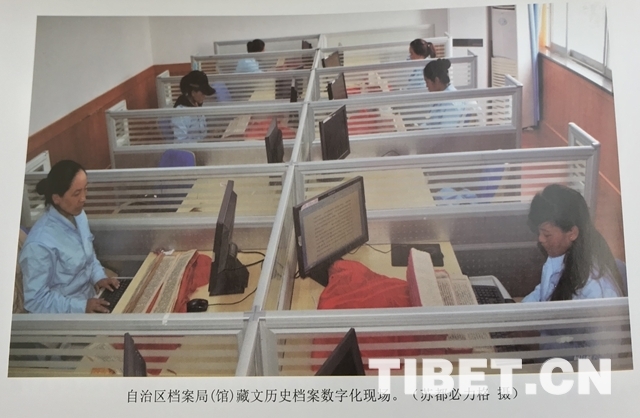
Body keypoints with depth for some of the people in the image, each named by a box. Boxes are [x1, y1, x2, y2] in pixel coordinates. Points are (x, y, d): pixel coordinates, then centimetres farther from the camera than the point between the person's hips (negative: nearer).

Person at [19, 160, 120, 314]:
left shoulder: (78, 215, -3)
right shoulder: (39, 244, -26)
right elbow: (35, 300, -20)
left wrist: (99, 277, -2)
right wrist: (80, 306, -22)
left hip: (89, 299, 7)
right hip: (63, 317, -7)